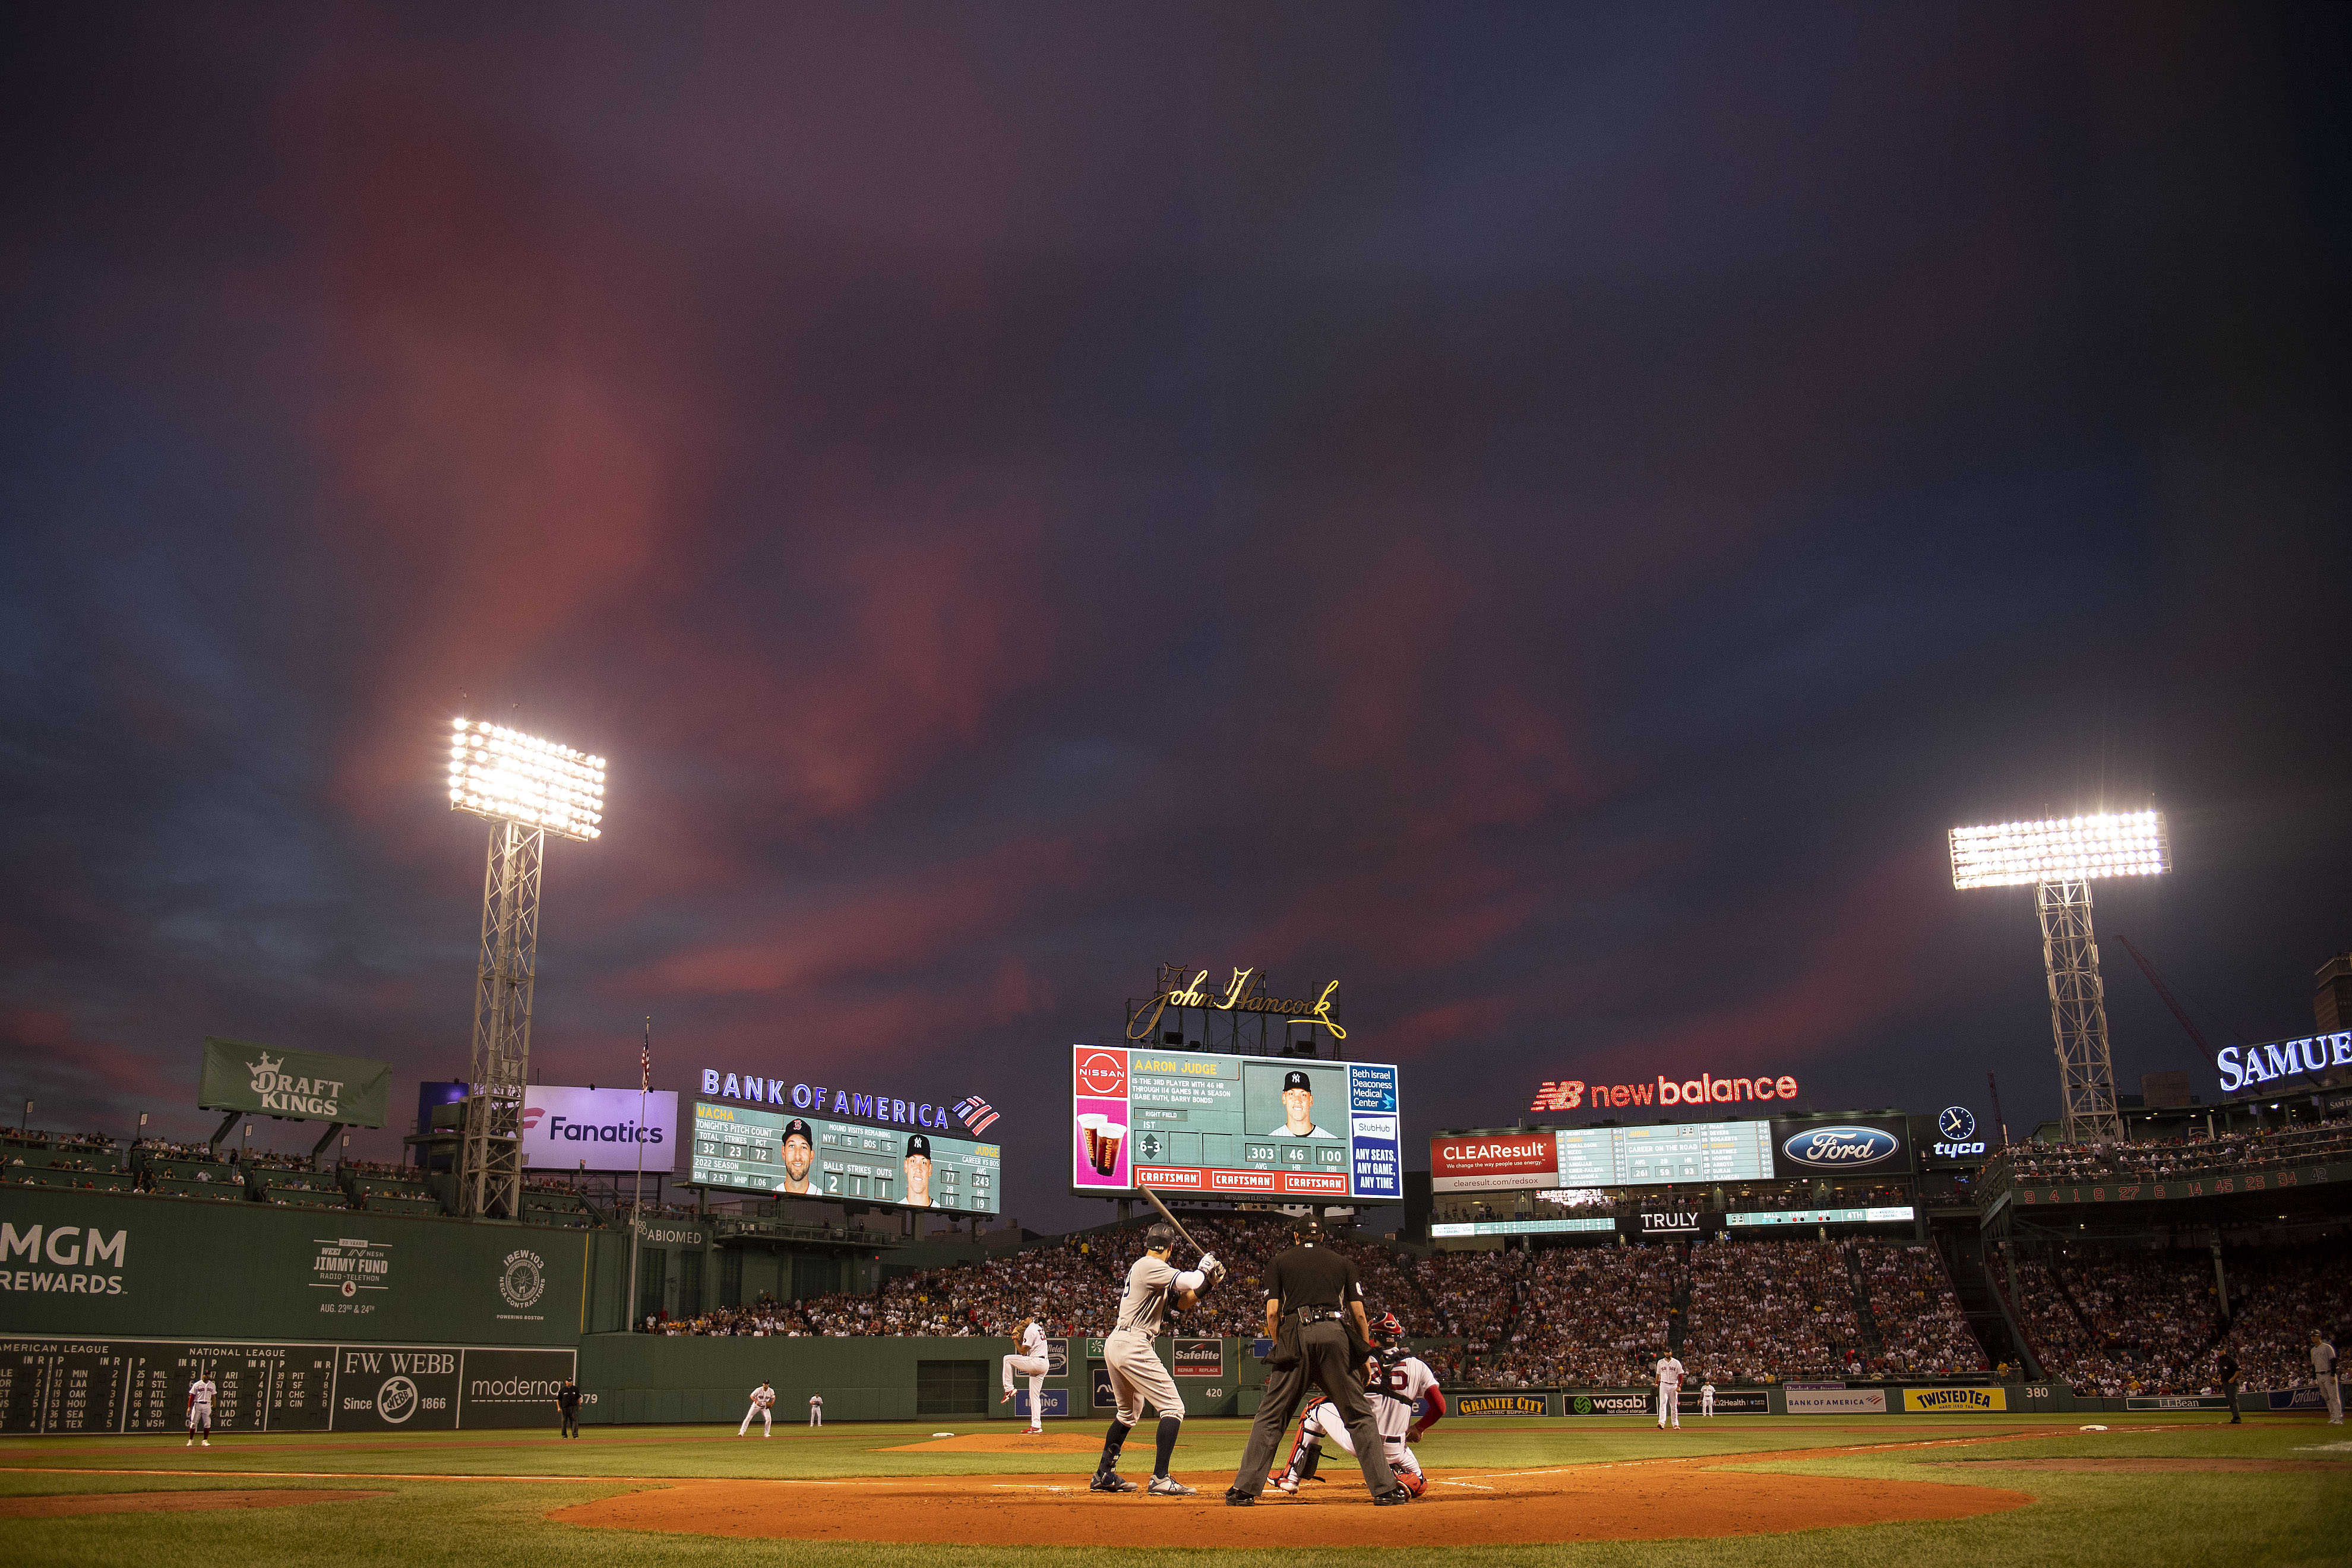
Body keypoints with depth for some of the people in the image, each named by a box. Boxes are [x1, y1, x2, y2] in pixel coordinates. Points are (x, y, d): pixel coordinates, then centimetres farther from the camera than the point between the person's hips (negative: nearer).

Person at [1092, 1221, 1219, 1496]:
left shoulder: (1142, 1268, 19)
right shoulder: (1151, 1267, -11)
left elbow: (1182, 1300, 21)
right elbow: (1188, 1282, -21)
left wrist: (1208, 1280, 9)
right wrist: (1204, 1267, -1)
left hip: (1114, 1344, 10)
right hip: (1133, 1347, -10)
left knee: (1129, 1413, 25)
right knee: (1173, 1407, -8)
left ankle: (1103, 1475, 28)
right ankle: (1160, 1479, -15)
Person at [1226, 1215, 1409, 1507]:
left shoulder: (1280, 1263, 18)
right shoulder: (1342, 1263, 21)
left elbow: (1272, 1311, 6)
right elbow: (1359, 1313, 13)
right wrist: (1365, 1356, 17)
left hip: (1296, 1334, 0)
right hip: (1335, 1333, 1)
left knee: (1271, 1417, 5)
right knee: (1358, 1415, 5)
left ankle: (1244, 1488, 1)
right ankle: (1385, 1489, -1)